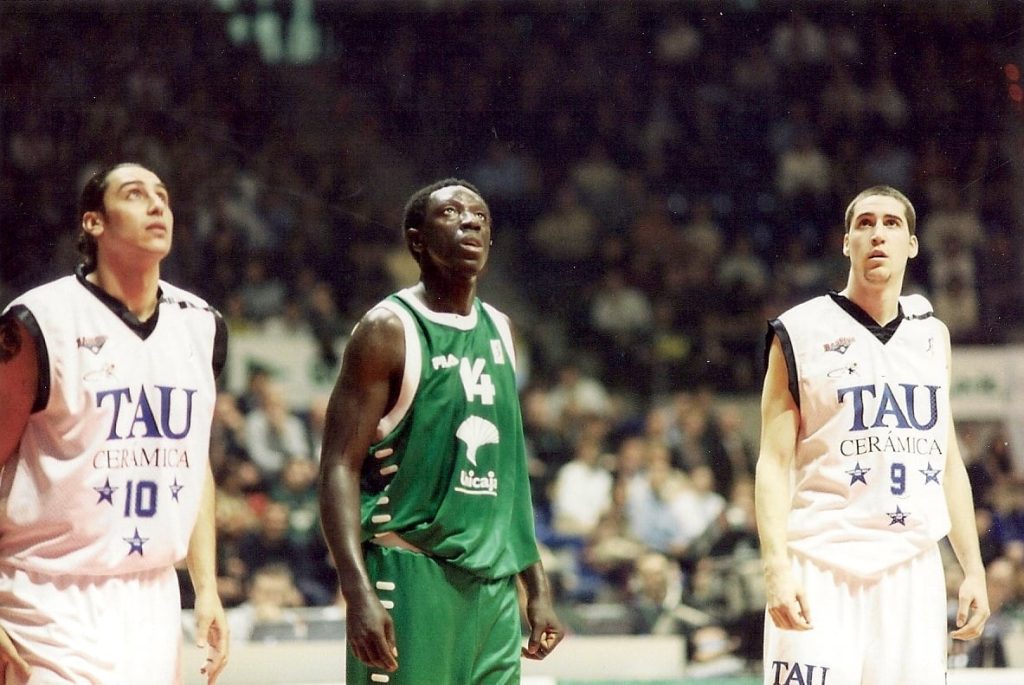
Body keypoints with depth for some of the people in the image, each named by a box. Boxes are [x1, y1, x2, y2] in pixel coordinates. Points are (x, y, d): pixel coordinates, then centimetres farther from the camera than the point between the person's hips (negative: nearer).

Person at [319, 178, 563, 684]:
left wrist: (536, 586, 18)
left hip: (493, 582, 7)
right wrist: (358, 592, -25)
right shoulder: (390, 330, -8)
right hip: (410, 573, -7)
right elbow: (340, 467, -13)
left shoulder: (499, 331, 14)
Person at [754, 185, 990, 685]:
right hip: (823, 568, -4)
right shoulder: (803, 333, 0)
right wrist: (777, 568, -16)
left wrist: (973, 568, 12)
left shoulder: (931, 335, 15)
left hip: (914, 568, 5)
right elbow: (774, 462, -4)